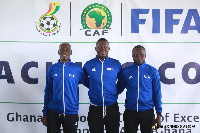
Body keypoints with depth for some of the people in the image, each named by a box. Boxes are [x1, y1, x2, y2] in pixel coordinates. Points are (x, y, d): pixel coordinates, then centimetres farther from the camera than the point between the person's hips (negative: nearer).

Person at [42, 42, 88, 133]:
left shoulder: (78, 69, -1)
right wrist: (45, 113, 7)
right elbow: (48, 91, 8)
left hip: (71, 112, -1)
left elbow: (89, 85, 8)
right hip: (53, 112, 1)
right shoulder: (51, 69, 5)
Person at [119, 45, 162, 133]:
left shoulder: (152, 71, 0)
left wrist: (159, 114, -2)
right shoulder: (125, 71, 1)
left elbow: (157, 94, 1)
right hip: (130, 112, 1)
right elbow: (120, 89, 12)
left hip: (147, 112, 0)